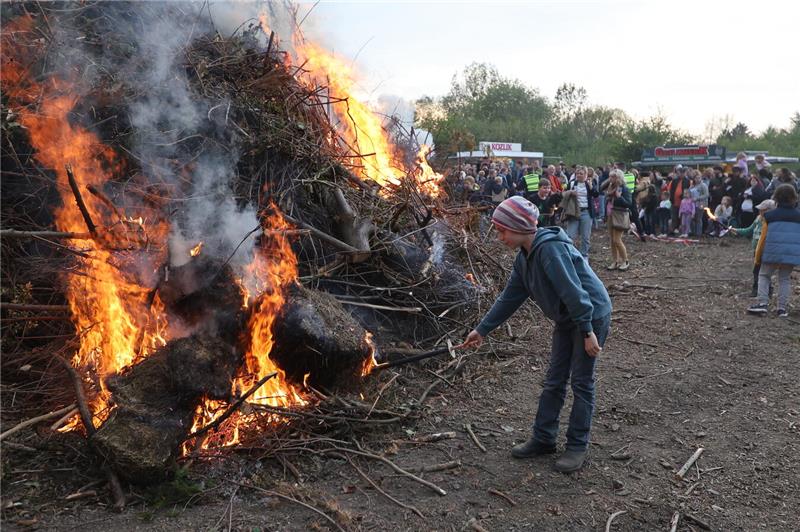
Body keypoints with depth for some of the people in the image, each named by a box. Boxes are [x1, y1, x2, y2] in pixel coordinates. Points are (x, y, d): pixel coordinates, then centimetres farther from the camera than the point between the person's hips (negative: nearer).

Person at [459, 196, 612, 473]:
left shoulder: (550, 248, -27)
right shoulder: (525, 257, 3)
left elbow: (573, 292, -28)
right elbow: (510, 297, 8)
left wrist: (588, 331, -26)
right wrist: (482, 329, 8)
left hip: (592, 316, -9)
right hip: (566, 319, 9)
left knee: (581, 382, 0)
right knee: (554, 382, 11)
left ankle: (578, 446, 12)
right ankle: (543, 439, 21)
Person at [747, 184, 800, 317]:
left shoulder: (770, 215, -2)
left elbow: (763, 237, -1)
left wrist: (757, 256, 5)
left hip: (773, 253, -2)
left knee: (764, 275, 11)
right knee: (785, 278, 12)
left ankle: (763, 303, -1)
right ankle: (782, 307, 8)